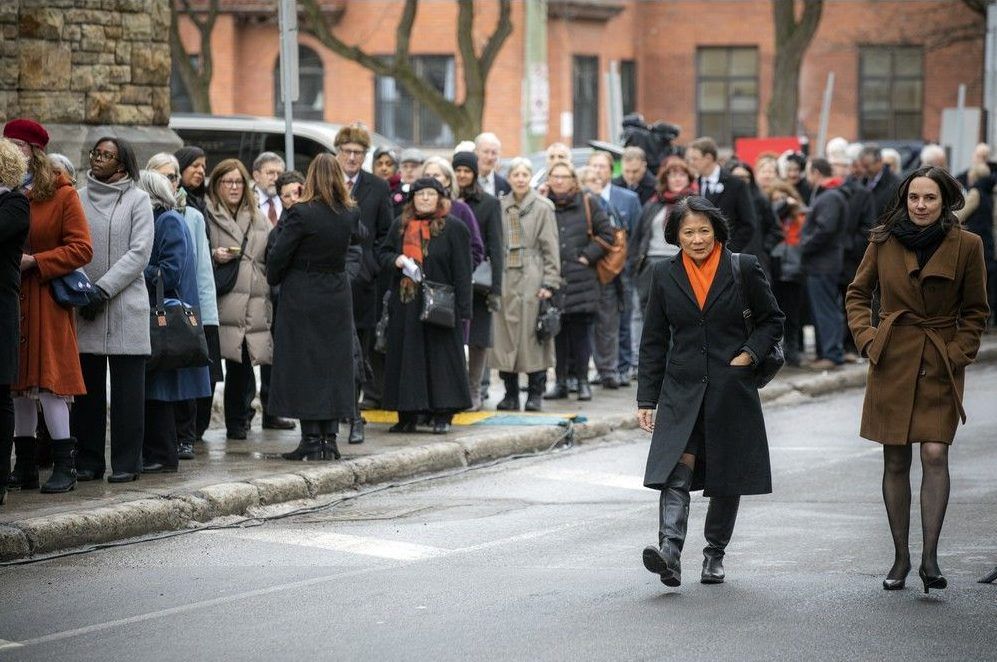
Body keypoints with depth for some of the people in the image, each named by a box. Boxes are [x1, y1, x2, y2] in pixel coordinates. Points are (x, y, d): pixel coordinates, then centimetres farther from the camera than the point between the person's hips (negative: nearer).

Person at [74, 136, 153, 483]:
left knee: (127, 388, -1)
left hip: (125, 304, -2)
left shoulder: (137, 199, 3)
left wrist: (102, 289, -12)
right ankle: (89, 461, 11)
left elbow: (140, 253, -5)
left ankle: (126, 463, 3)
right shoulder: (79, 198, 10)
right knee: (87, 386, 4)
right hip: (85, 307, 2)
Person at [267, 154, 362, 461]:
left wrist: (273, 278, 8)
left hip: (302, 298, -5)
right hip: (337, 295, 5)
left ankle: (311, 439, -3)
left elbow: (279, 254, -11)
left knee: (303, 366, 0)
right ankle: (329, 438, 8)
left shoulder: (301, 214, -15)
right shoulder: (350, 214, 0)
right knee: (334, 364, 9)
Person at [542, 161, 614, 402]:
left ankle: (582, 380, 5)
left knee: (581, 332, -2)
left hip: (581, 280, -1)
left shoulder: (588, 203, 6)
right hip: (552, 279, 1)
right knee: (557, 331, 3)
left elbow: (606, 233, 6)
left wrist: (588, 255, -2)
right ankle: (561, 380, 10)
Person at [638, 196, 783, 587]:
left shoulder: (744, 269, 0)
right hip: (681, 391, 0)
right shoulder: (665, 275, 5)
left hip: (731, 391, 0)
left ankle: (714, 554, 24)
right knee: (677, 471, -16)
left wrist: (750, 354, -8)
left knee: (727, 478, 8)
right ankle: (670, 551, -29)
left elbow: (772, 320, 10)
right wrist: (646, 400, 5)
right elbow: (653, 342, 9)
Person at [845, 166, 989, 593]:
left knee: (935, 454, -15)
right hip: (892, 362, 2)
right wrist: (867, 337, -1)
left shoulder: (966, 245, -2)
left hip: (940, 366, -2)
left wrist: (958, 353, -6)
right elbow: (858, 294, 13)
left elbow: (975, 312, 5)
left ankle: (930, 557, -12)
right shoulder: (884, 242, 1)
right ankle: (900, 557, 15)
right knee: (895, 462, 5)